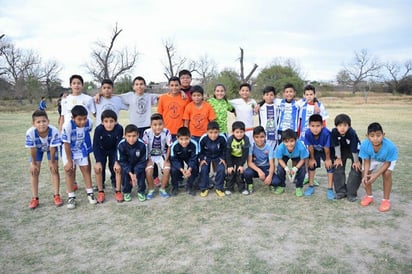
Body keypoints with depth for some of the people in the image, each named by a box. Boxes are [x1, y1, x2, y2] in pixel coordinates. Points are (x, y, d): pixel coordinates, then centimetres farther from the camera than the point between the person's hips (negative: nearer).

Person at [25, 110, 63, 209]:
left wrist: (52, 162, -16)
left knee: (54, 169, -6)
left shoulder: (54, 131, -41)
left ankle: (56, 195, 5)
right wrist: (33, 163, -13)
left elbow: (53, 148, -27)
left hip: (51, 147, -1)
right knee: (34, 171, -2)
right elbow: (32, 149, -25)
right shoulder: (30, 132, -39)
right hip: (37, 148, 1)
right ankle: (34, 198, 8)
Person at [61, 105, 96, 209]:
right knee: (69, 171, 0)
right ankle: (71, 197, 10)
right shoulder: (67, 125, -35)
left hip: (82, 149, 3)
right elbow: (66, 144, -25)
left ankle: (90, 193, 17)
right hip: (69, 150, -3)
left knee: (86, 169, 6)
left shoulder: (89, 122, -24)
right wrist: (69, 161, -19)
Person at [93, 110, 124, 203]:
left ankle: (117, 190, -2)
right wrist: (98, 161, -25)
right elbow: (95, 146, -22)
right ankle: (100, 191, 2)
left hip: (114, 150, 0)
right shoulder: (98, 129, -30)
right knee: (98, 168, -17)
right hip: (102, 150, 0)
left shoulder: (119, 129, -31)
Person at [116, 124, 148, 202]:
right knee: (124, 172, -24)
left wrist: (135, 174, -26)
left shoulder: (142, 144, -27)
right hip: (126, 164, 1)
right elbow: (121, 161, -17)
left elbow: (143, 161, -19)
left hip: (138, 164, -1)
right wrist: (130, 173, -26)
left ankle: (141, 191, 0)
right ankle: (126, 192, 0)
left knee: (141, 172, -24)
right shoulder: (121, 145, -25)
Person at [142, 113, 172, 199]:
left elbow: (169, 147, -8)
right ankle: (151, 189, 2)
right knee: (148, 171, -25)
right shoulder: (147, 133, -23)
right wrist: (149, 160, -15)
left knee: (167, 170, -22)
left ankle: (162, 189, 4)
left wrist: (166, 160, -11)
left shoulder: (166, 132, -21)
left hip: (162, 155, 1)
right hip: (150, 156, -1)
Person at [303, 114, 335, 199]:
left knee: (330, 166, -8)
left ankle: (330, 189, 1)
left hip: (327, 150, -2)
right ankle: (311, 186, 19)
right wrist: (312, 158, -7)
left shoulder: (326, 133, -41)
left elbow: (326, 148, -27)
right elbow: (310, 147, -19)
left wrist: (327, 159, -14)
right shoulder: (308, 133, -34)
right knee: (311, 165, 4)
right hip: (315, 150, 3)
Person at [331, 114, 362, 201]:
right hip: (342, 151, 3)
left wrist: (356, 161, -18)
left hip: (355, 151, -3)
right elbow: (336, 145, -15)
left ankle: (351, 193, 2)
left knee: (356, 170, -9)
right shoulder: (334, 132, -28)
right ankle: (341, 191, 13)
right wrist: (338, 158, -8)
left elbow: (354, 149, -28)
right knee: (338, 169, 1)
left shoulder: (352, 133, -37)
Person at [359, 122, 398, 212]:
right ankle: (369, 196, 18)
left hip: (387, 160, -2)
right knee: (365, 174, -7)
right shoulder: (364, 144, -38)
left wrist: (376, 175, -34)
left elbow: (387, 163, -27)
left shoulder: (390, 146, -43)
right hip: (373, 159, 3)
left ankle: (386, 200, -6)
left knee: (387, 174, -24)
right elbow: (366, 161, -22)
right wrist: (365, 175, -35)